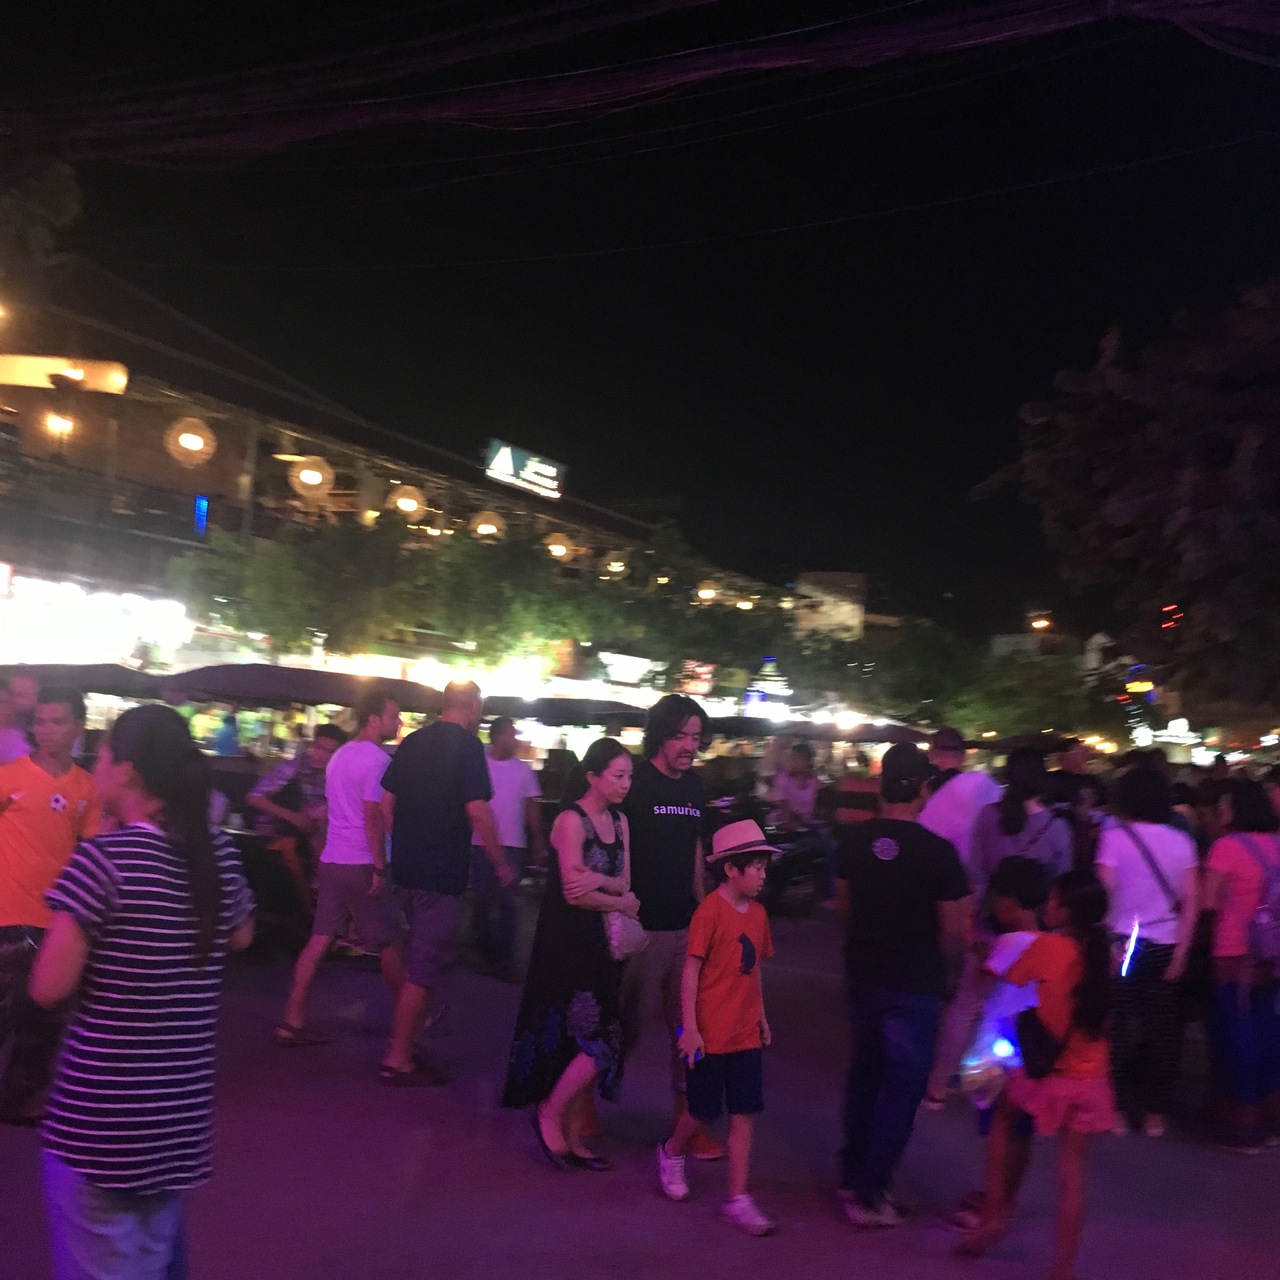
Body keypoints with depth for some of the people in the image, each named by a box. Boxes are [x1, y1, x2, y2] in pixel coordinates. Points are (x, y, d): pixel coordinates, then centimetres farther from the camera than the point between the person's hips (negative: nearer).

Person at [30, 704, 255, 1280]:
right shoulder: (217, 856, 2)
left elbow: (50, 989, -13)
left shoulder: (103, 857, -16)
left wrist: (95, 940, 3)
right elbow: (241, 936, 21)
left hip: (99, 1118, -6)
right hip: (181, 1113, 6)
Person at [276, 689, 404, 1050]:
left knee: (320, 939, 6)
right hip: (361, 864, -8)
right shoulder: (376, 758, -14)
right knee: (389, 942, 6)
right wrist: (380, 868, -17)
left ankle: (292, 1022, 3)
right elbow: (372, 816, -20)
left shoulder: (340, 755, 15)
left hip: (332, 861, 8)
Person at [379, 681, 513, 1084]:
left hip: (407, 867, 8)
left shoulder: (412, 742, 10)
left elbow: (387, 803, 13)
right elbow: (477, 811, -17)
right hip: (443, 872, -8)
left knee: (423, 958, 20)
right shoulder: (467, 745, -11)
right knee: (425, 967, -1)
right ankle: (398, 1059, 4)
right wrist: (501, 865, -8)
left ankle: (403, 1044, 25)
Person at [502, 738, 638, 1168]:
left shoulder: (618, 821, 10)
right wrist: (622, 903, -5)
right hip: (567, 943, -8)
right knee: (597, 1042, -10)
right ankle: (550, 1112, 11)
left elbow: (625, 882, 4)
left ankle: (573, 1135, 21)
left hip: (600, 944, 8)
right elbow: (574, 894, -19)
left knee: (592, 1044, 10)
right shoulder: (571, 821, -14)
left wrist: (601, 881, -18)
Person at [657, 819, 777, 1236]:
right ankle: (671, 1154, 40)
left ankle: (738, 1199, 10)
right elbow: (691, 971, -15)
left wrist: (761, 1018, 18)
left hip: (746, 1034, 6)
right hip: (710, 1035, -6)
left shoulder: (757, 914, 6)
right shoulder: (710, 912, -15)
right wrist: (690, 1028, -16)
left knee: (744, 1116, 3)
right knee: (704, 1112, 10)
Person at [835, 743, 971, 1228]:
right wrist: (947, 970, 5)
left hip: (863, 974, 5)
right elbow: (956, 929, -14)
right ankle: (867, 1193, 8)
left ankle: (852, 1175, 30)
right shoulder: (937, 851, -18)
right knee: (902, 1086, 6)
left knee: (865, 1073, 20)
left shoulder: (856, 842, -4)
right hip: (915, 984, -5)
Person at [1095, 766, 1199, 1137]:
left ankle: (1119, 1110, 11)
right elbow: (1191, 902, 0)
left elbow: (1105, 893, -11)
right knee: (1163, 1030, 9)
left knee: (1120, 1028, 7)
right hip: (1167, 948, 3)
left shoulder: (1115, 836, -6)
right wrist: (1180, 951, 2)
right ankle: (1156, 1113, 15)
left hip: (1126, 943, -3)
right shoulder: (1181, 841, 3)